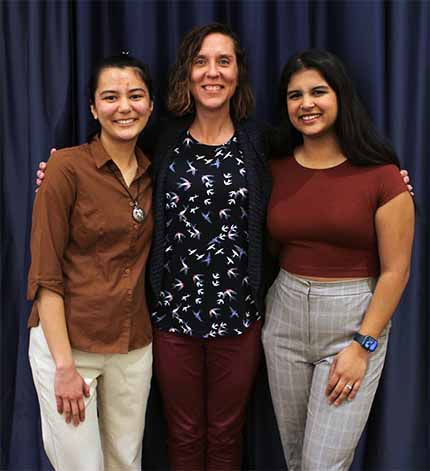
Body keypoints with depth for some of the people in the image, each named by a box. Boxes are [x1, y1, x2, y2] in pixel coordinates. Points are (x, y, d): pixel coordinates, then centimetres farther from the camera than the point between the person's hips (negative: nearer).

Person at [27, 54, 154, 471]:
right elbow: (45, 273, -13)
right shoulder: (68, 167, -12)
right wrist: (64, 366, -15)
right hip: (65, 340, -5)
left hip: (134, 345, 5)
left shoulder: (153, 173, 5)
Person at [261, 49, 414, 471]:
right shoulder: (276, 170, 1)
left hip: (354, 320, -4)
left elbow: (395, 270, -9)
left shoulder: (380, 175, -11)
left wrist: (363, 344, -12)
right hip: (284, 318, 4)